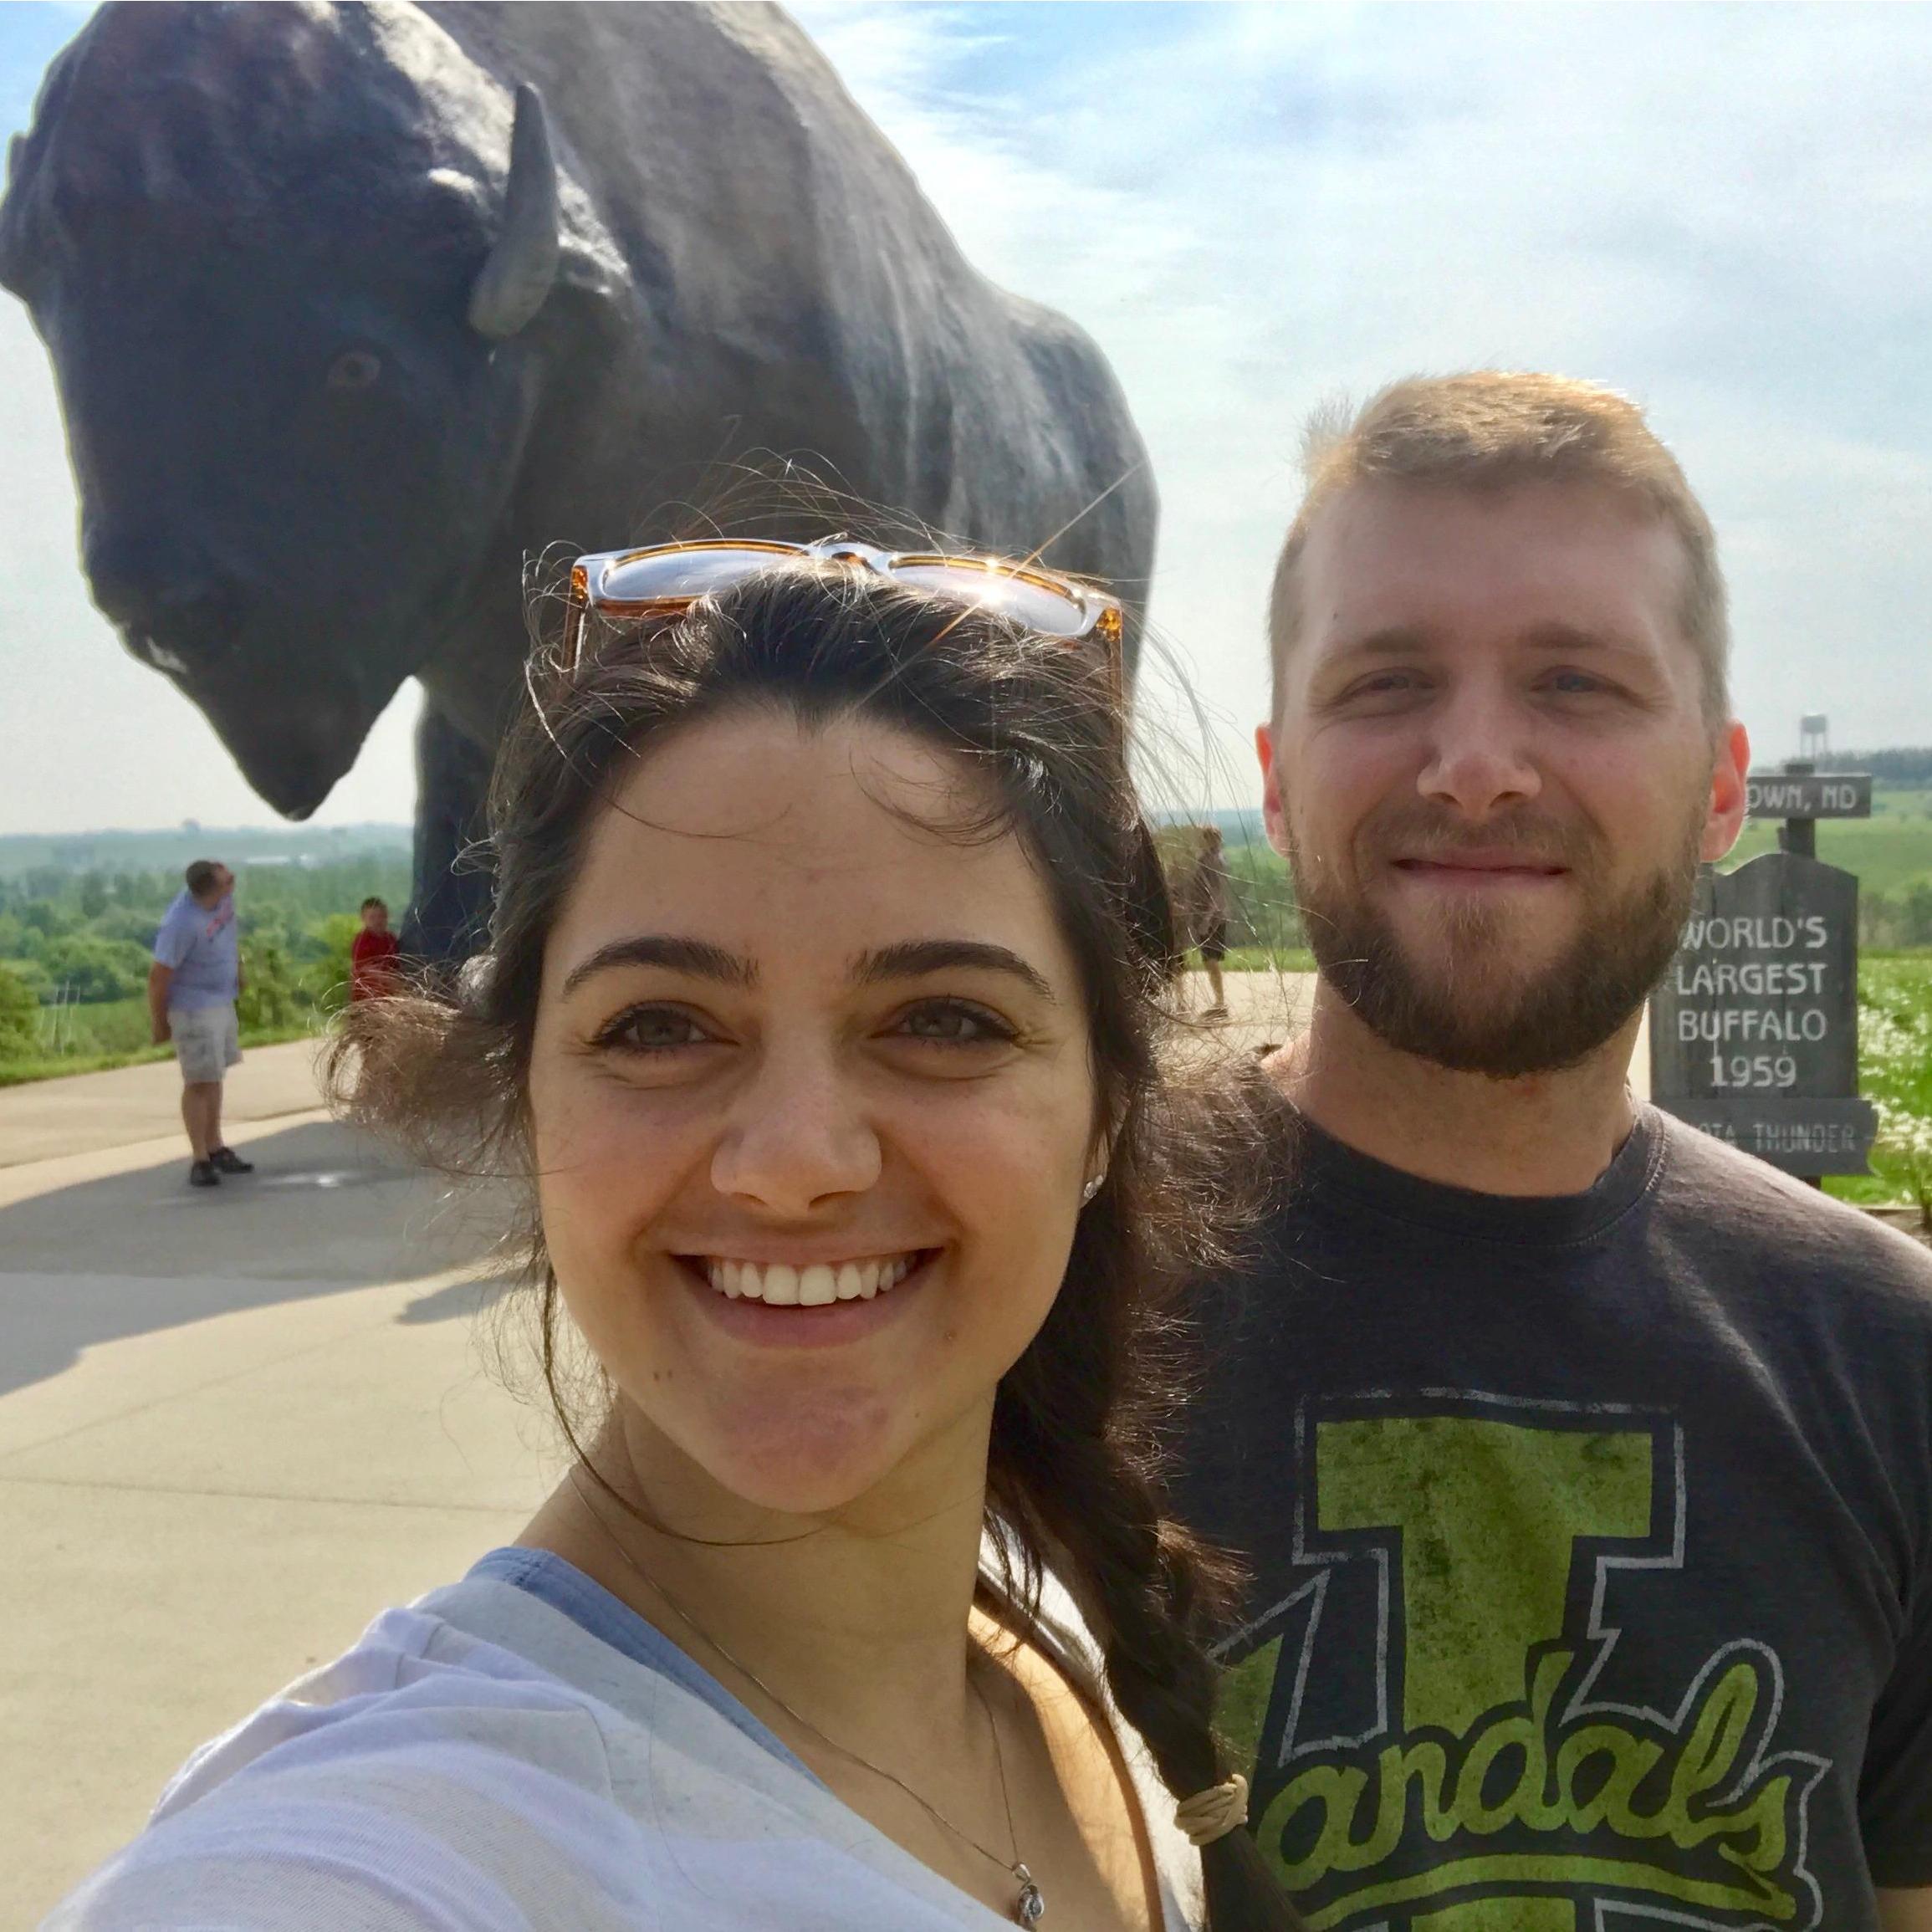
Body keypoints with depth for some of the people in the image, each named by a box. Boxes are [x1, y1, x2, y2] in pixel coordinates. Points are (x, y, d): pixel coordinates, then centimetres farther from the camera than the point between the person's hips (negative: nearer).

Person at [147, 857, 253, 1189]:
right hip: (194, 1008, -8)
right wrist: (159, 1024, -12)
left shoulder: (223, 895, -9)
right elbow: (159, 976, -22)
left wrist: (237, 969, 21)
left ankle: (215, 1148, 26)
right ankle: (200, 1160, 1)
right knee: (200, 1082, -5)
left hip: (223, 999, 8)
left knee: (215, 1077, 16)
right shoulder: (181, 924, -30)